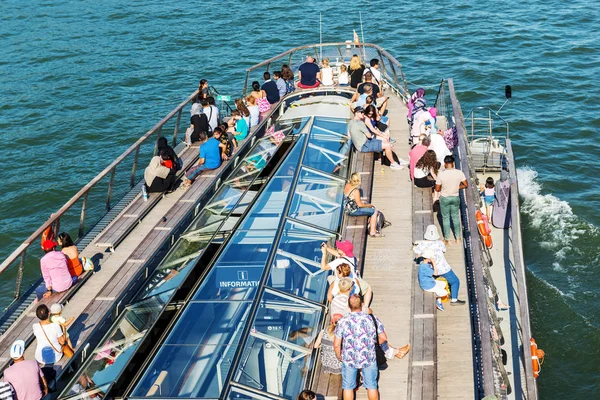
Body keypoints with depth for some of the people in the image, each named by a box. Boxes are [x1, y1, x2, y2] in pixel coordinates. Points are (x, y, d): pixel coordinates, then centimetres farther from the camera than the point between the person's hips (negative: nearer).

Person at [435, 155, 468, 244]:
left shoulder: (441, 174, -20)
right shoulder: (459, 173, -14)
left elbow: (437, 189, -14)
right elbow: (466, 185, -5)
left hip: (444, 198, -2)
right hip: (455, 198, 2)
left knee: (446, 218, 13)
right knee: (456, 217, 20)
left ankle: (446, 239, 23)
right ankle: (458, 238, 30)